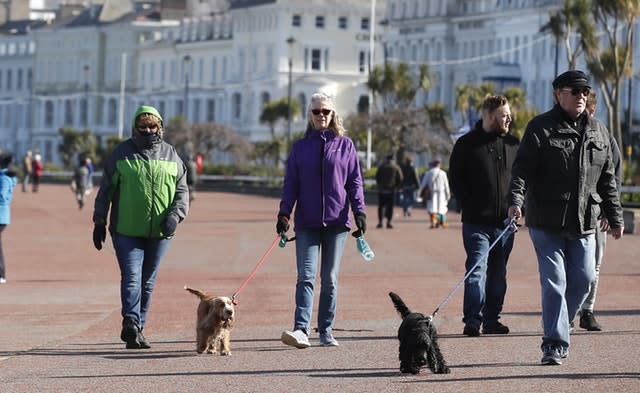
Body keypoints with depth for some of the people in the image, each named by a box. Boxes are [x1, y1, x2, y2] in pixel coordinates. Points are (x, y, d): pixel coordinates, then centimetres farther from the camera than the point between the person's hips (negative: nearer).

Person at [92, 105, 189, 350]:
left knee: (148, 282, 7)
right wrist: (99, 223, 6)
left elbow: (182, 190, 11)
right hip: (126, 230, -3)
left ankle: (136, 330, 14)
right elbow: (106, 190, 8)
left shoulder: (170, 155, 10)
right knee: (131, 276, -15)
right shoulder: (121, 153, 4)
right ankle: (131, 323, -26)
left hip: (159, 231, 3)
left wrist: (176, 215, -7)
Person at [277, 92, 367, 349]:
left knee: (330, 279, 5)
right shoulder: (300, 147, 9)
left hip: (336, 221, 0)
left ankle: (326, 331, 10)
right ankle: (301, 330, -20)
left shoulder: (345, 145, 7)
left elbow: (354, 181, 6)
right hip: (307, 222, 0)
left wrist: (359, 212, -5)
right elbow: (291, 183, 7)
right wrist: (284, 214, -5)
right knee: (306, 276, -11)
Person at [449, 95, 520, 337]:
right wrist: (471, 206, -9)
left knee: (498, 274, 9)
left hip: (505, 223, 4)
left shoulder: (513, 144, 12)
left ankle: (492, 320, 16)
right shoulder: (466, 144, 1)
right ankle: (472, 321, -15)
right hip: (477, 223, -4)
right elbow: (455, 180, 1)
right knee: (477, 270, -12)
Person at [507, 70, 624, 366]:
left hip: (584, 223, 5)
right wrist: (515, 200, -25)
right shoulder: (540, 128, -3)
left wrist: (615, 218, 17)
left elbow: (607, 179, 18)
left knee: (583, 279, 5)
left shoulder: (598, 132, 12)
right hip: (547, 223, -5)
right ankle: (554, 344, -7)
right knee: (554, 281, -8)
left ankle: (558, 328, 26)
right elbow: (522, 168, -9)